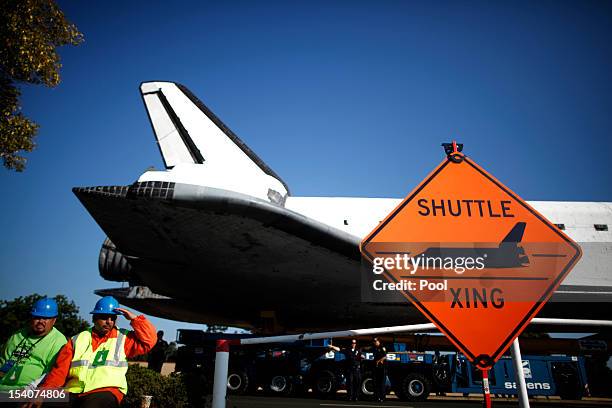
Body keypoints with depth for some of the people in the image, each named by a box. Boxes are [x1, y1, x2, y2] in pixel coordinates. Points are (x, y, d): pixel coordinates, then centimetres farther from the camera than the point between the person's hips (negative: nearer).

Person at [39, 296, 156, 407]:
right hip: (73, 392, 3)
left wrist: (134, 319, -1)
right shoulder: (77, 340, 17)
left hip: (107, 392, -2)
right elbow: (59, 371, 14)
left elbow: (149, 340, 2)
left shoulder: (122, 338, 12)